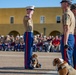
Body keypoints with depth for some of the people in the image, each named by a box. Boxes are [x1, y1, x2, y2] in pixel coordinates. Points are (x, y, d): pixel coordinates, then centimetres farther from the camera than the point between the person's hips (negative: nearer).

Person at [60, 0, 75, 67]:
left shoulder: (66, 14, -11)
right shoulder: (71, 13, 21)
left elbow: (67, 29, -20)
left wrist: (65, 43, -24)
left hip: (67, 37, -10)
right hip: (72, 37, 10)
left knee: (66, 59, -7)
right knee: (70, 59, 15)